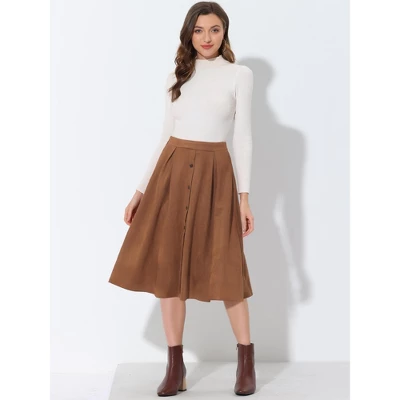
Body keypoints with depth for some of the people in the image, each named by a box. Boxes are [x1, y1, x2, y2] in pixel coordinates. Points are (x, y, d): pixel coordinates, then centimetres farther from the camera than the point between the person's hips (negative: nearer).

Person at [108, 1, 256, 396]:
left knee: (224, 268, -1)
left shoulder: (239, 74, 1)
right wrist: (141, 190, 8)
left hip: (214, 175, -3)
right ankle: (175, 365, 12)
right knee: (167, 267, 2)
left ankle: (246, 363, 15)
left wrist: (244, 197, -6)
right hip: (171, 173, 4)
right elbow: (165, 136, 12)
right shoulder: (176, 77, 11)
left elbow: (243, 138, -1)